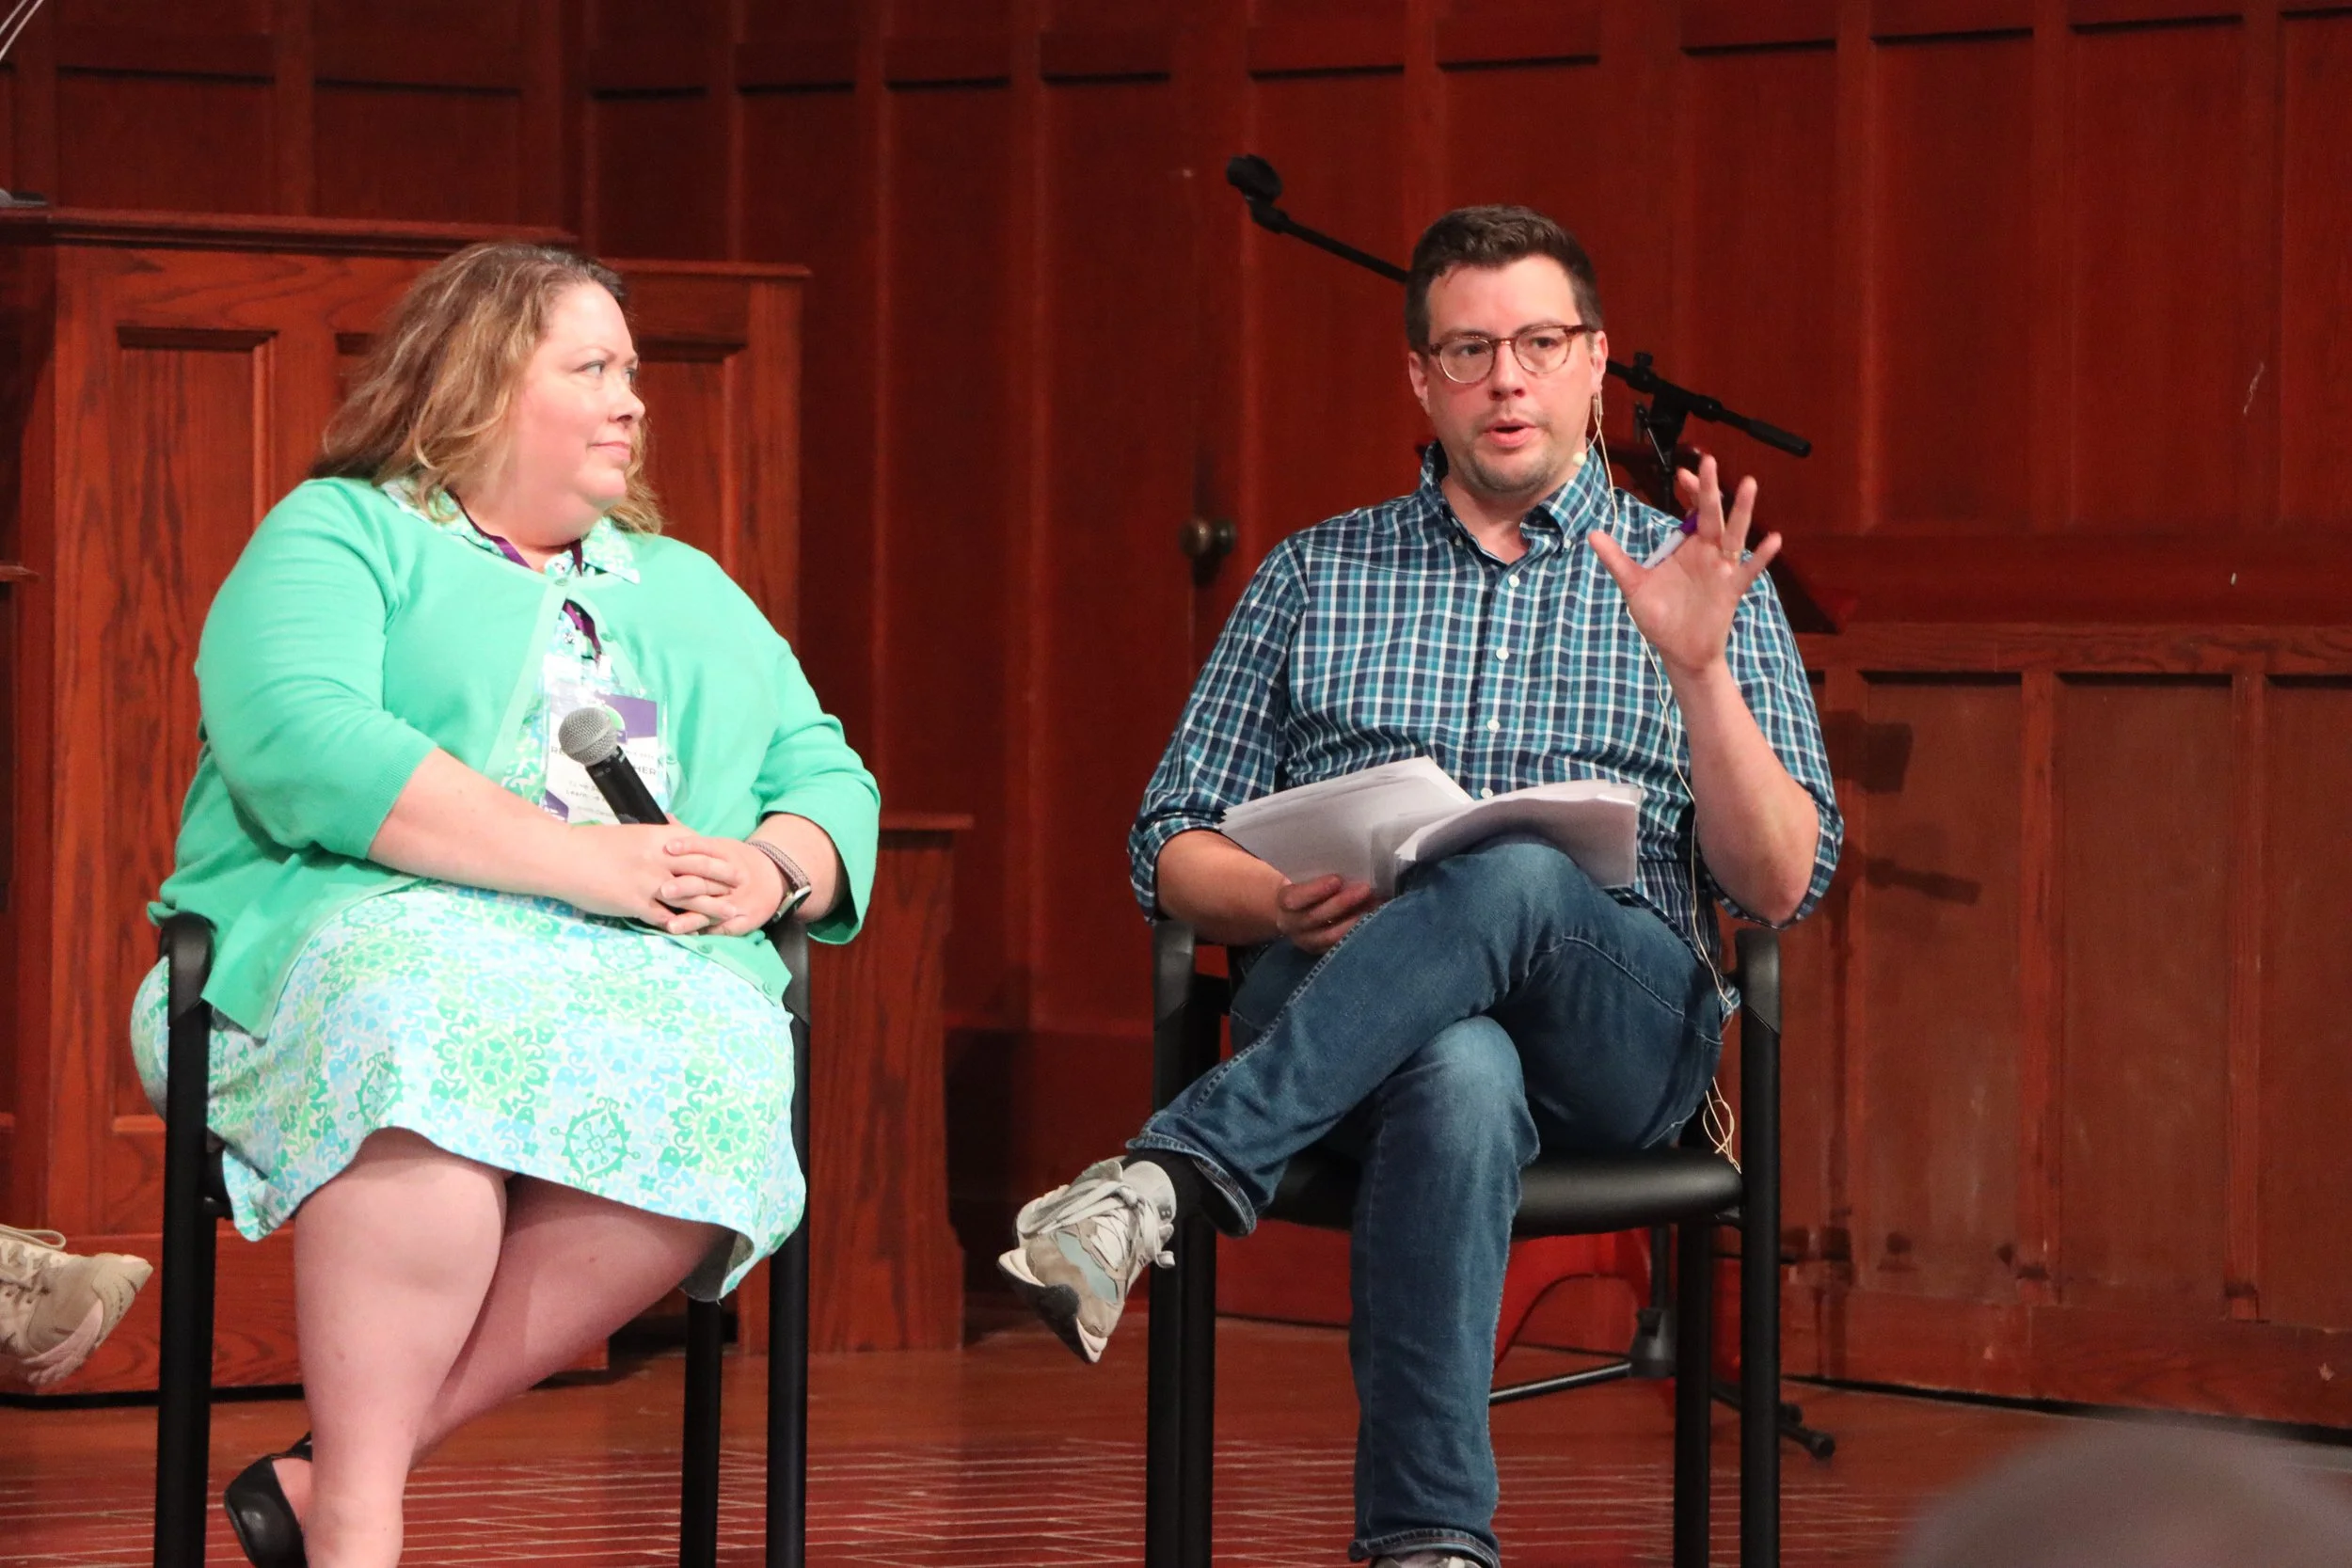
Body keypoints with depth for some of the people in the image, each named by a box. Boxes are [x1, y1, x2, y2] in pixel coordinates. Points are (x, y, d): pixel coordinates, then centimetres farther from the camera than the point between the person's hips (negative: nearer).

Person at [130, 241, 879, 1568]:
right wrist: (581, 861, -15)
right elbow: (297, 742, -9)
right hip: (387, 925, -4)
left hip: (656, 966, 4)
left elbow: (829, 780, 22)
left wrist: (772, 872, -4)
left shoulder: (690, 590, 30)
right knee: (425, 1016, -40)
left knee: (719, 1063, -33)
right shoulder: (340, 535, 11)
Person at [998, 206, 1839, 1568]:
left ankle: (1168, 1178, -42)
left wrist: (1699, 669, -10)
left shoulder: (1692, 585, 17)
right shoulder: (1315, 577, 22)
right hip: (1335, 1002, 0)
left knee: (1514, 878, -38)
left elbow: (1781, 885, 6)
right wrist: (1283, 906, -7)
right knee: (1462, 1078, -39)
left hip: (1618, 1030, 0)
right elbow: (1173, 852, 18)